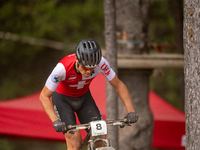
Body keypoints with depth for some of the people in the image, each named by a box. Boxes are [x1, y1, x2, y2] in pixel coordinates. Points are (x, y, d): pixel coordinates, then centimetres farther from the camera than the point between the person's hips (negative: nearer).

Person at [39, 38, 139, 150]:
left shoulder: (101, 63, -29)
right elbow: (44, 96, -28)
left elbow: (118, 85, -15)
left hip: (84, 97, 3)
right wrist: (56, 121, -41)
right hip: (62, 98, -3)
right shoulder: (63, 67, -37)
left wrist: (131, 111, -25)